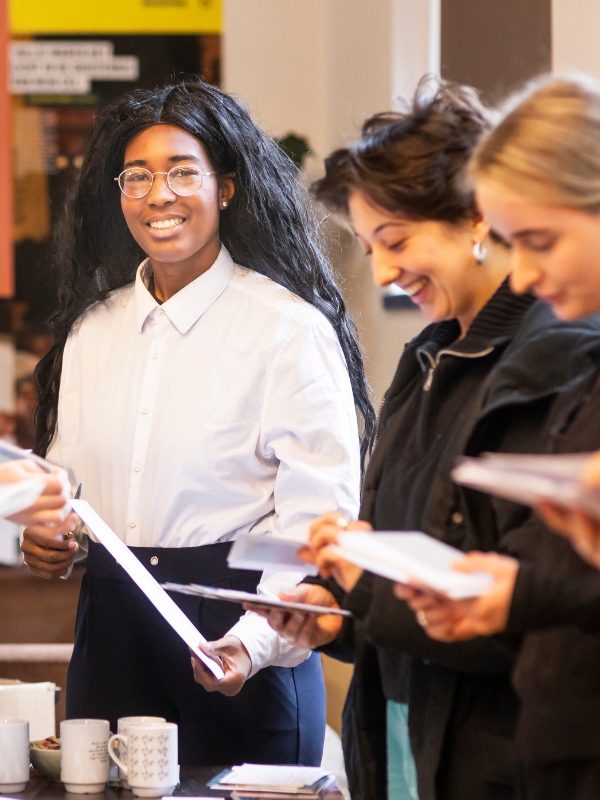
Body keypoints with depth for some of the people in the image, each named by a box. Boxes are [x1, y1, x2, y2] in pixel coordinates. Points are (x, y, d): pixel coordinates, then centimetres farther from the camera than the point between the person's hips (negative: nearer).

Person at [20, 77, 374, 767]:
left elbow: (319, 517, -14)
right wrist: (42, 537, -1)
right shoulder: (92, 328, 11)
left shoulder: (291, 329, -9)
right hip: (110, 627, 5)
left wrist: (256, 643, -27)